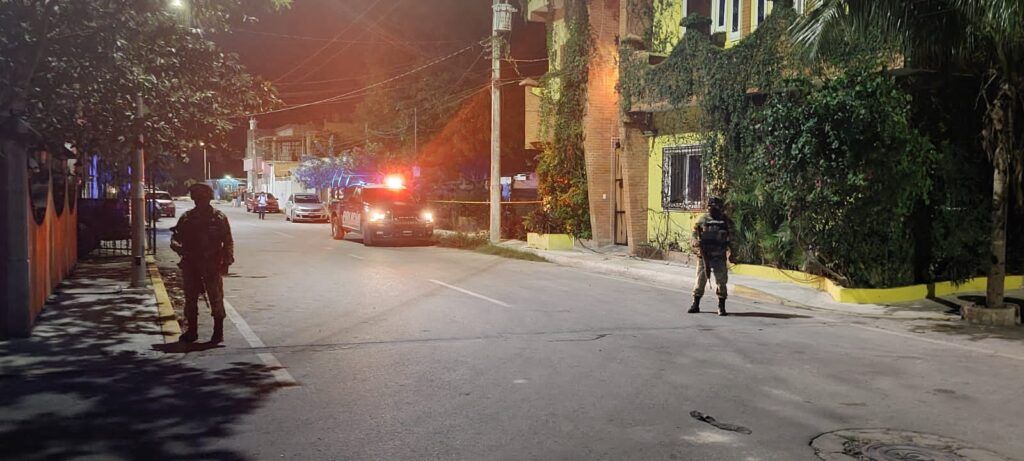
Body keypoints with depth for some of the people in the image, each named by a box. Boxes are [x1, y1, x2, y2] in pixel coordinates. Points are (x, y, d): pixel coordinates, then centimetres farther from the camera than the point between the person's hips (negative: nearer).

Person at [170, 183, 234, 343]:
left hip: (212, 265, -3)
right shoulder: (187, 217, 7)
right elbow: (175, 237, 11)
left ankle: (218, 331, 8)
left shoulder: (219, 217, 0)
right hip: (190, 264, 3)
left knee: (216, 299, -1)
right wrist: (178, 247, -12)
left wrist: (227, 261, -10)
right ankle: (192, 331, 21)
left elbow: (228, 242, 1)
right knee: (190, 299, 10)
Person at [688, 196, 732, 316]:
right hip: (704, 256, 0)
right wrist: (697, 242, -17)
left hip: (719, 257, 0)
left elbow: (731, 238, 8)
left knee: (721, 282, 1)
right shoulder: (702, 220, 4)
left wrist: (731, 252, 0)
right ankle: (695, 305, 16)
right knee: (700, 281, 6)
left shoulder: (725, 221, 3)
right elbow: (694, 234, 3)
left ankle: (721, 307, 9)